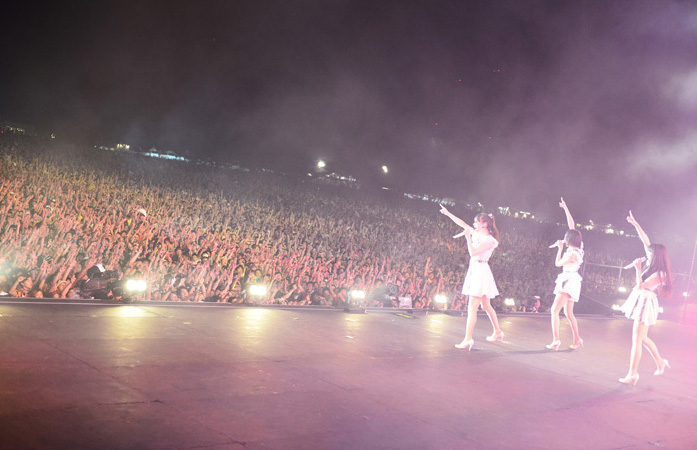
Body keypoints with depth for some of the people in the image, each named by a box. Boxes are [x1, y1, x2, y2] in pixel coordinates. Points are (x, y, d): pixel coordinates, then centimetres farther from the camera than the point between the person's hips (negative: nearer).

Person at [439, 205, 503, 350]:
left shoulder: (489, 240, -13)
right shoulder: (477, 234, 11)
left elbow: (473, 252, -21)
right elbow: (462, 224, 18)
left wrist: (468, 237, -16)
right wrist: (448, 214, 20)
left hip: (481, 271, -9)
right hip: (475, 270, 9)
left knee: (472, 307, -13)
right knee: (486, 306, 18)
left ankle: (468, 339, -15)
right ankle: (497, 332, 30)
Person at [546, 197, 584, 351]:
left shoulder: (573, 254, -22)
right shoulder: (577, 247, 2)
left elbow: (558, 263, -9)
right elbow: (572, 225, 9)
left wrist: (560, 248, 0)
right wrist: (566, 209, 12)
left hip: (569, 282, -10)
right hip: (570, 281, 10)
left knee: (555, 310, -14)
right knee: (568, 313, 16)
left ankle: (556, 339, -20)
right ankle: (577, 339, 20)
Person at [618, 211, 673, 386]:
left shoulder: (659, 274, -17)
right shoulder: (652, 266, 6)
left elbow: (641, 286, -22)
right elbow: (645, 241, 11)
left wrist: (638, 269, -18)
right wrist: (635, 224, 13)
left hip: (646, 303, -9)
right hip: (641, 301, 9)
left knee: (637, 340, -8)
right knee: (642, 338, 21)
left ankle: (632, 374, -4)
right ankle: (660, 362, 36)